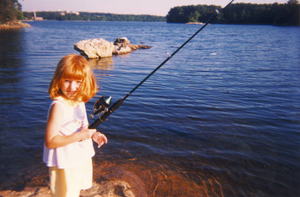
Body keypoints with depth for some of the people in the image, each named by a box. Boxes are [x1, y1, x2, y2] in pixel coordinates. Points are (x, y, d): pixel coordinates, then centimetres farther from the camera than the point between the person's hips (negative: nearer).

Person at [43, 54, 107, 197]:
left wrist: (93, 134, 1)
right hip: (64, 165, -8)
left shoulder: (79, 101, 0)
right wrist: (79, 136, -30)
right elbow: (50, 141, -28)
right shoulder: (58, 106, -25)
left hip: (82, 159, 8)